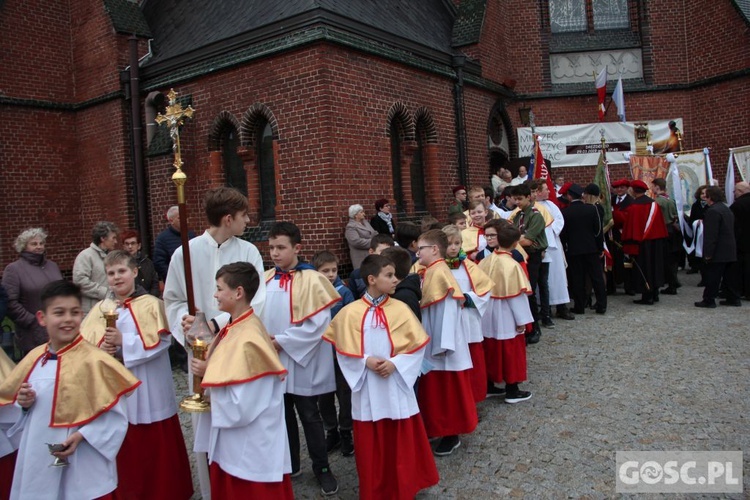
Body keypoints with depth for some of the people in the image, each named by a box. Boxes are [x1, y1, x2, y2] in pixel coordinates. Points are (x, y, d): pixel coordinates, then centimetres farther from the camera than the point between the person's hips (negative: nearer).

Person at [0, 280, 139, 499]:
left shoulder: (94, 360, -15)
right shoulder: (34, 358, 2)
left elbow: (116, 418, -14)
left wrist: (81, 436, -24)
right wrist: (23, 404, -3)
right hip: (36, 462, 6)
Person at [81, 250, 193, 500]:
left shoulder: (151, 305, -6)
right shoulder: (100, 309, 8)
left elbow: (161, 341, -16)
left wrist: (123, 342, -21)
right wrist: (101, 348, -16)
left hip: (147, 392, -4)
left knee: (155, 448, 5)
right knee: (124, 450, 13)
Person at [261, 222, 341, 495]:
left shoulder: (311, 280, -15)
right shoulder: (266, 279, 2)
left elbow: (318, 324, -18)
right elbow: (258, 314, 9)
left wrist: (282, 342, -17)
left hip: (301, 361, -5)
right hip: (274, 361, 5)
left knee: (309, 416, 7)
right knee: (282, 414, 18)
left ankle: (321, 467, 24)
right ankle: (289, 463, 35)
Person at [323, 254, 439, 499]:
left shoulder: (400, 309, -4)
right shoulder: (351, 312, -7)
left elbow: (416, 345, -4)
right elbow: (345, 351, -3)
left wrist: (395, 363, -16)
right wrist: (366, 361, -17)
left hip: (397, 388, 1)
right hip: (368, 390, -1)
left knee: (401, 444, 11)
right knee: (371, 447, 11)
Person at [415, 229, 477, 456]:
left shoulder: (440, 273, -19)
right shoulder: (429, 273, 9)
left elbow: (449, 310, -23)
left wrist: (444, 344, -23)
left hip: (442, 346, -9)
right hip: (431, 345, 9)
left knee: (448, 392, 5)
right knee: (435, 391, 19)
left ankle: (452, 435, 19)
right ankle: (438, 428, 33)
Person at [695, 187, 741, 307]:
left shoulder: (713, 211, -18)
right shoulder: (727, 209, 15)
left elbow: (711, 234, -22)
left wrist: (708, 252, -21)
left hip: (718, 252, -10)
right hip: (730, 251, 10)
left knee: (712, 277, -3)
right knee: (729, 275, 15)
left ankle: (709, 300, 2)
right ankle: (733, 298, 21)